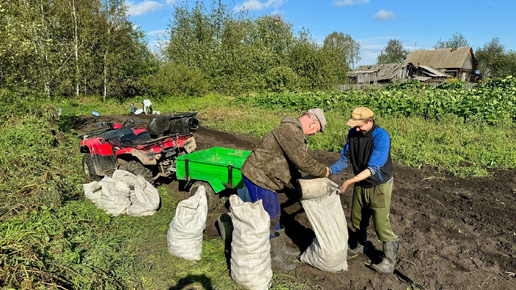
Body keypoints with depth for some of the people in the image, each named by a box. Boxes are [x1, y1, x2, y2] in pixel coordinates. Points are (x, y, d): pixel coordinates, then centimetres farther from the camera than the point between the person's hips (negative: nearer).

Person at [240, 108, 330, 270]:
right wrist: (323, 171, -11)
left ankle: (280, 249, 38)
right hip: (258, 176, -11)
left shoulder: (294, 132, 13)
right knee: (268, 218, 2)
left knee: (274, 214, 21)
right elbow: (303, 161, -27)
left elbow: (291, 164, 19)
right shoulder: (290, 131, -22)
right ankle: (273, 257, 18)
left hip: (264, 176, 11)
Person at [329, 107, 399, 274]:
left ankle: (390, 261, 13)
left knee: (381, 224, -4)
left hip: (379, 186, -6)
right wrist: (330, 170, -19)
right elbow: (346, 158, -2)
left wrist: (350, 181, -38)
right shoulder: (353, 134, -7)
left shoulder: (381, 137, -26)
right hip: (360, 185, 6)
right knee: (357, 219, 18)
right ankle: (361, 246, 42)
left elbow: (373, 168, -31)